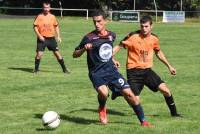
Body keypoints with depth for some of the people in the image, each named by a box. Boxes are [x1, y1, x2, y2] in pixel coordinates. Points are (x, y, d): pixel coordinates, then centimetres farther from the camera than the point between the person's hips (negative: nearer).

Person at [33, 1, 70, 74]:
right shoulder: (39, 17, -5)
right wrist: (39, 36, -16)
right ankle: (36, 69, 7)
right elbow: (35, 26, -6)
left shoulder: (52, 17, 6)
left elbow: (56, 26, 17)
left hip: (51, 38, 3)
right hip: (42, 38, -3)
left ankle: (64, 69, 11)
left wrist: (58, 36, 10)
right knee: (39, 54, -10)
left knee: (57, 53, 3)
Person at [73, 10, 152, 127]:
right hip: (96, 73, -4)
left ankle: (143, 121, 10)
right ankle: (102, 109, 3)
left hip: (111, 70, 4)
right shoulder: (89, 38, -9)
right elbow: (75, 55, -4)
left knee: (129, 93, -4)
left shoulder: (111, 35, 6)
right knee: (103, 92, -32)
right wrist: (84, 49, -21)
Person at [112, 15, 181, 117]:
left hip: (147, 70, 4)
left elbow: (158, 52, 21)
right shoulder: (133, 36, -12)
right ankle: (119, 92, 23)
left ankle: (174, 112, 7)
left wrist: (169, 66, 24)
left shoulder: (154, 39, 2)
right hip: (134, 71, -4)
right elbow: (119, 46, -5)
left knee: (165, 90, -12)